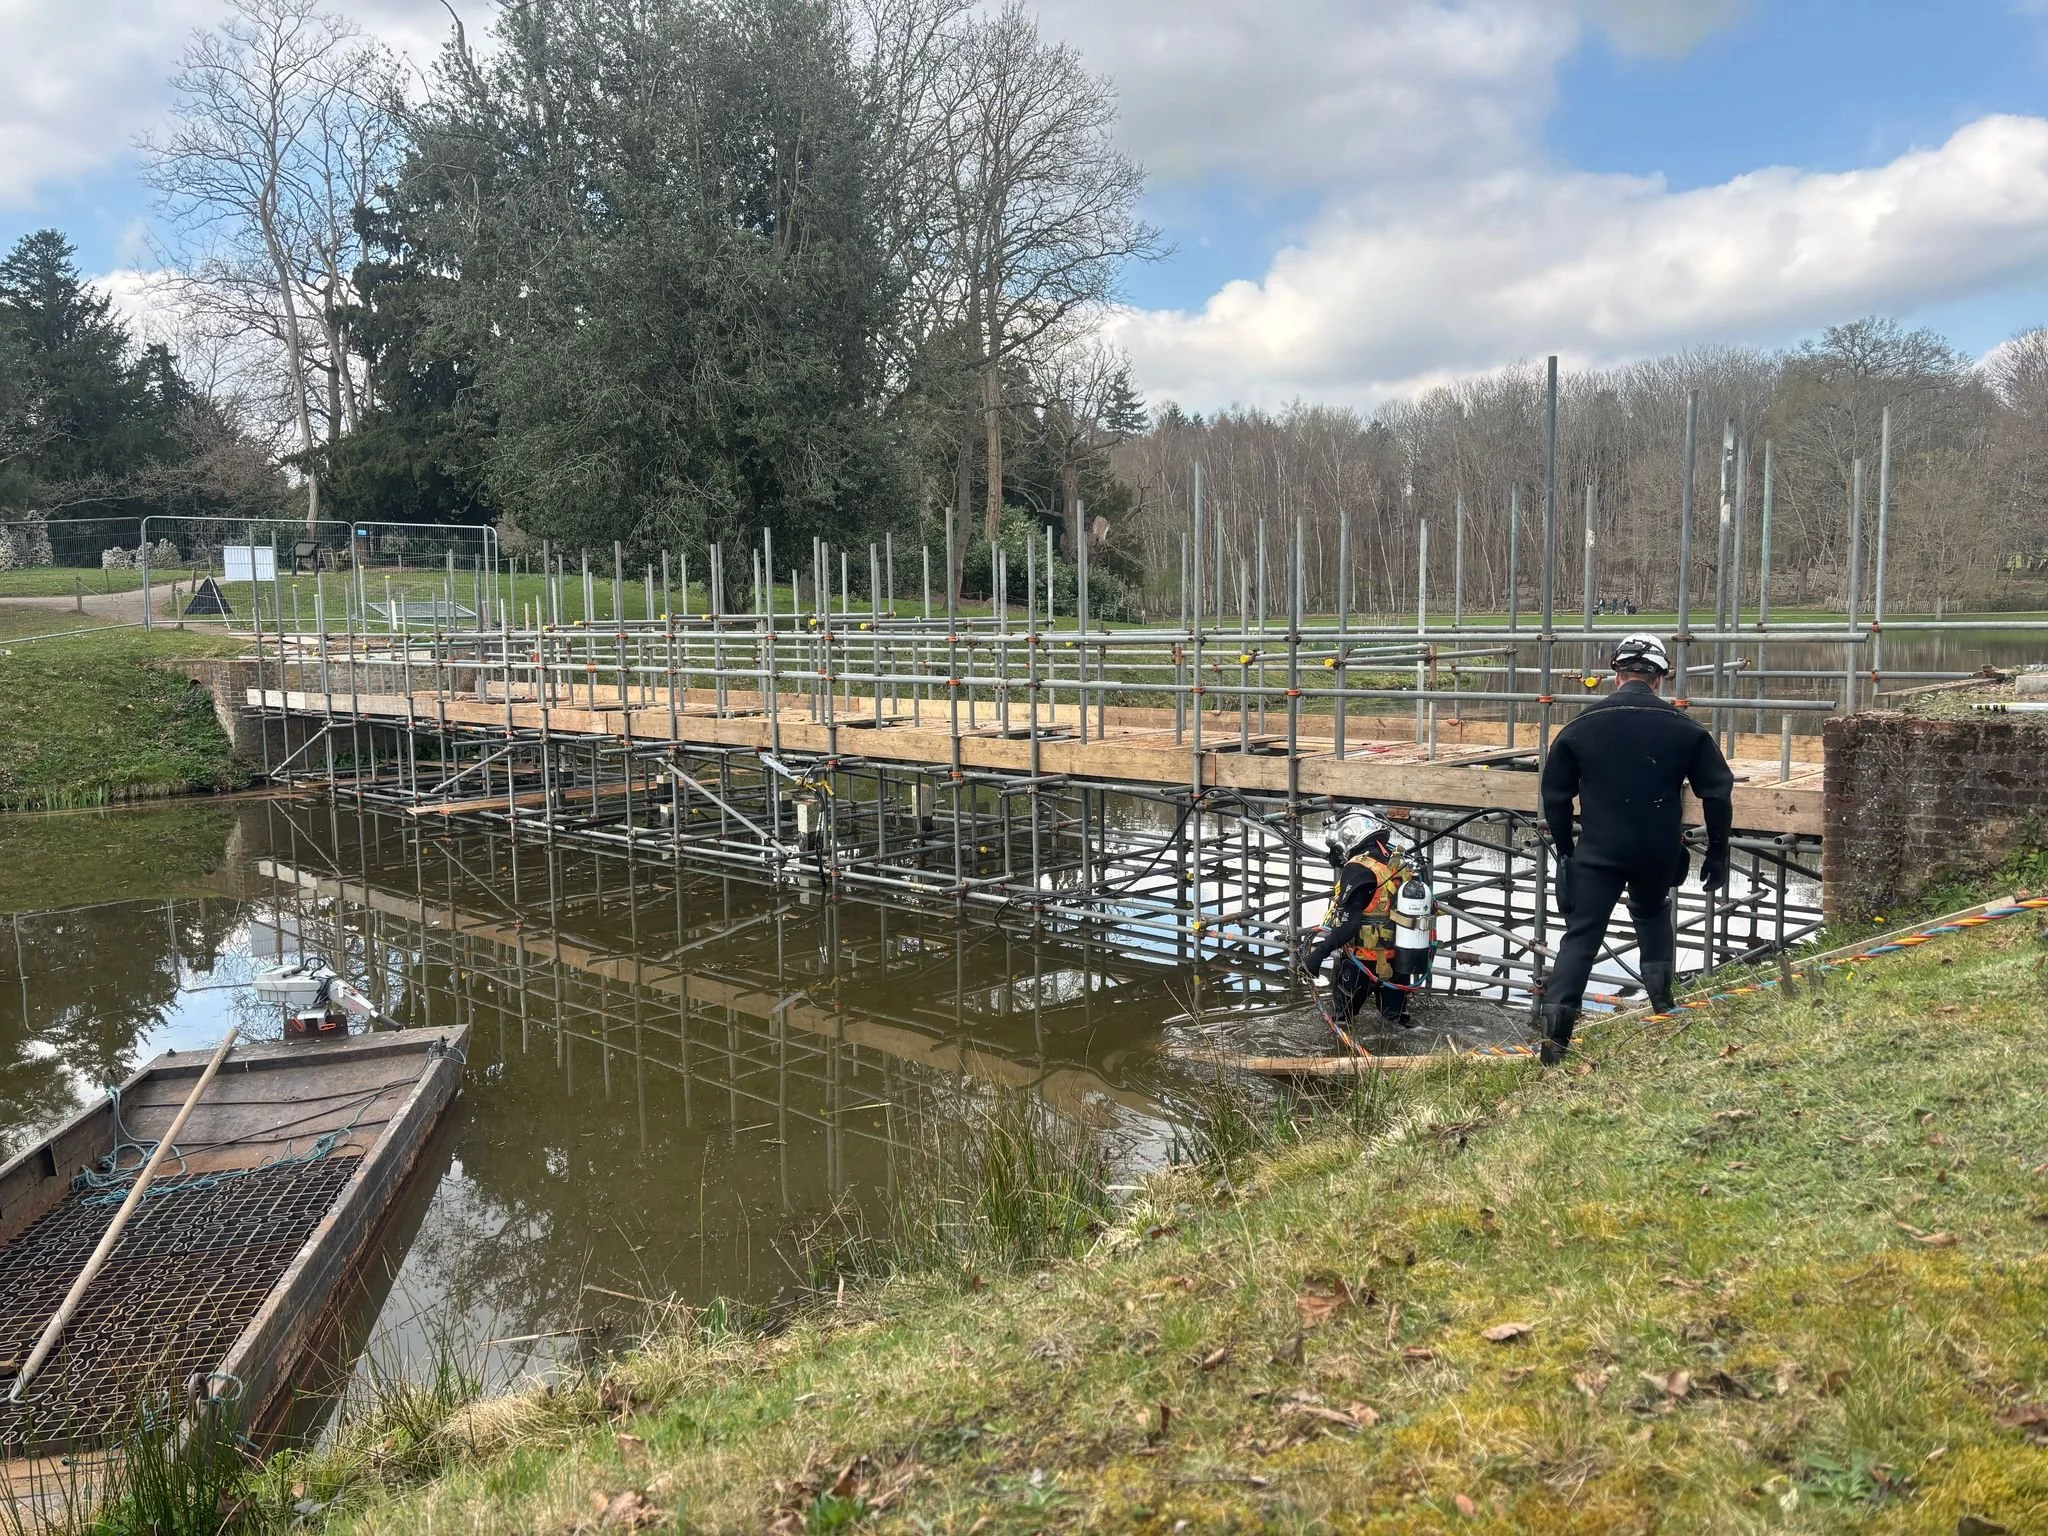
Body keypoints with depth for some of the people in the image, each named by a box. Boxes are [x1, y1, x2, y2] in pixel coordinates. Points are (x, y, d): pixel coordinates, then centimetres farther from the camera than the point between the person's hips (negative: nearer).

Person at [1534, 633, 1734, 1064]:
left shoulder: (1581, 725, -2)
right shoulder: (1684, 728, -1)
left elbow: (1555, 794, 4)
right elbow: (1718, 792, 1)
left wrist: (1564, 848, 15)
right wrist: (1718, 853, 11)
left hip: (1598, 851, -1)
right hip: (1659, 853, 1)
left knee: (1582, 933, 1)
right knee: (1652, 912, 30)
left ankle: (1555, 1025, -10)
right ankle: (1661, 993, 23)